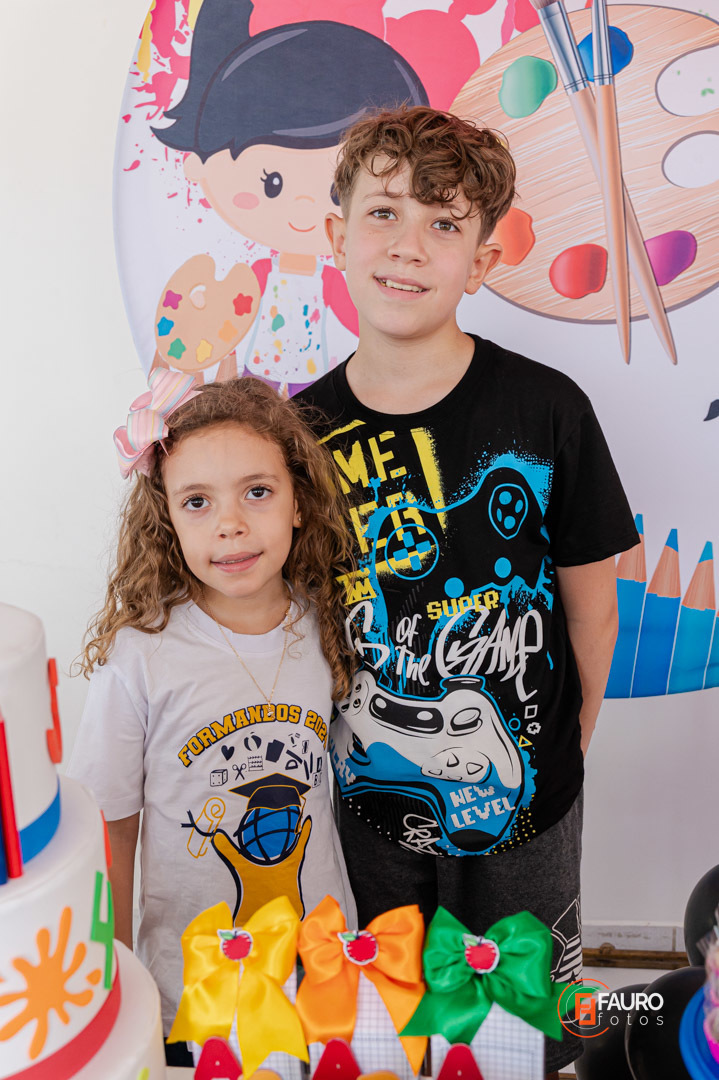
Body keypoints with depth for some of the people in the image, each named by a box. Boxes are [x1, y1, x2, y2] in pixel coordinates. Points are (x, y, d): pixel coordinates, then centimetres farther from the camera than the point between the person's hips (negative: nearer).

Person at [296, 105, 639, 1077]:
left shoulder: (547, 411, -16)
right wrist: (322, 735, -2)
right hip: (363, 795, 2)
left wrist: (567, 742, -2)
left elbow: (591, 601, -6)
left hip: (523, 793, -1)